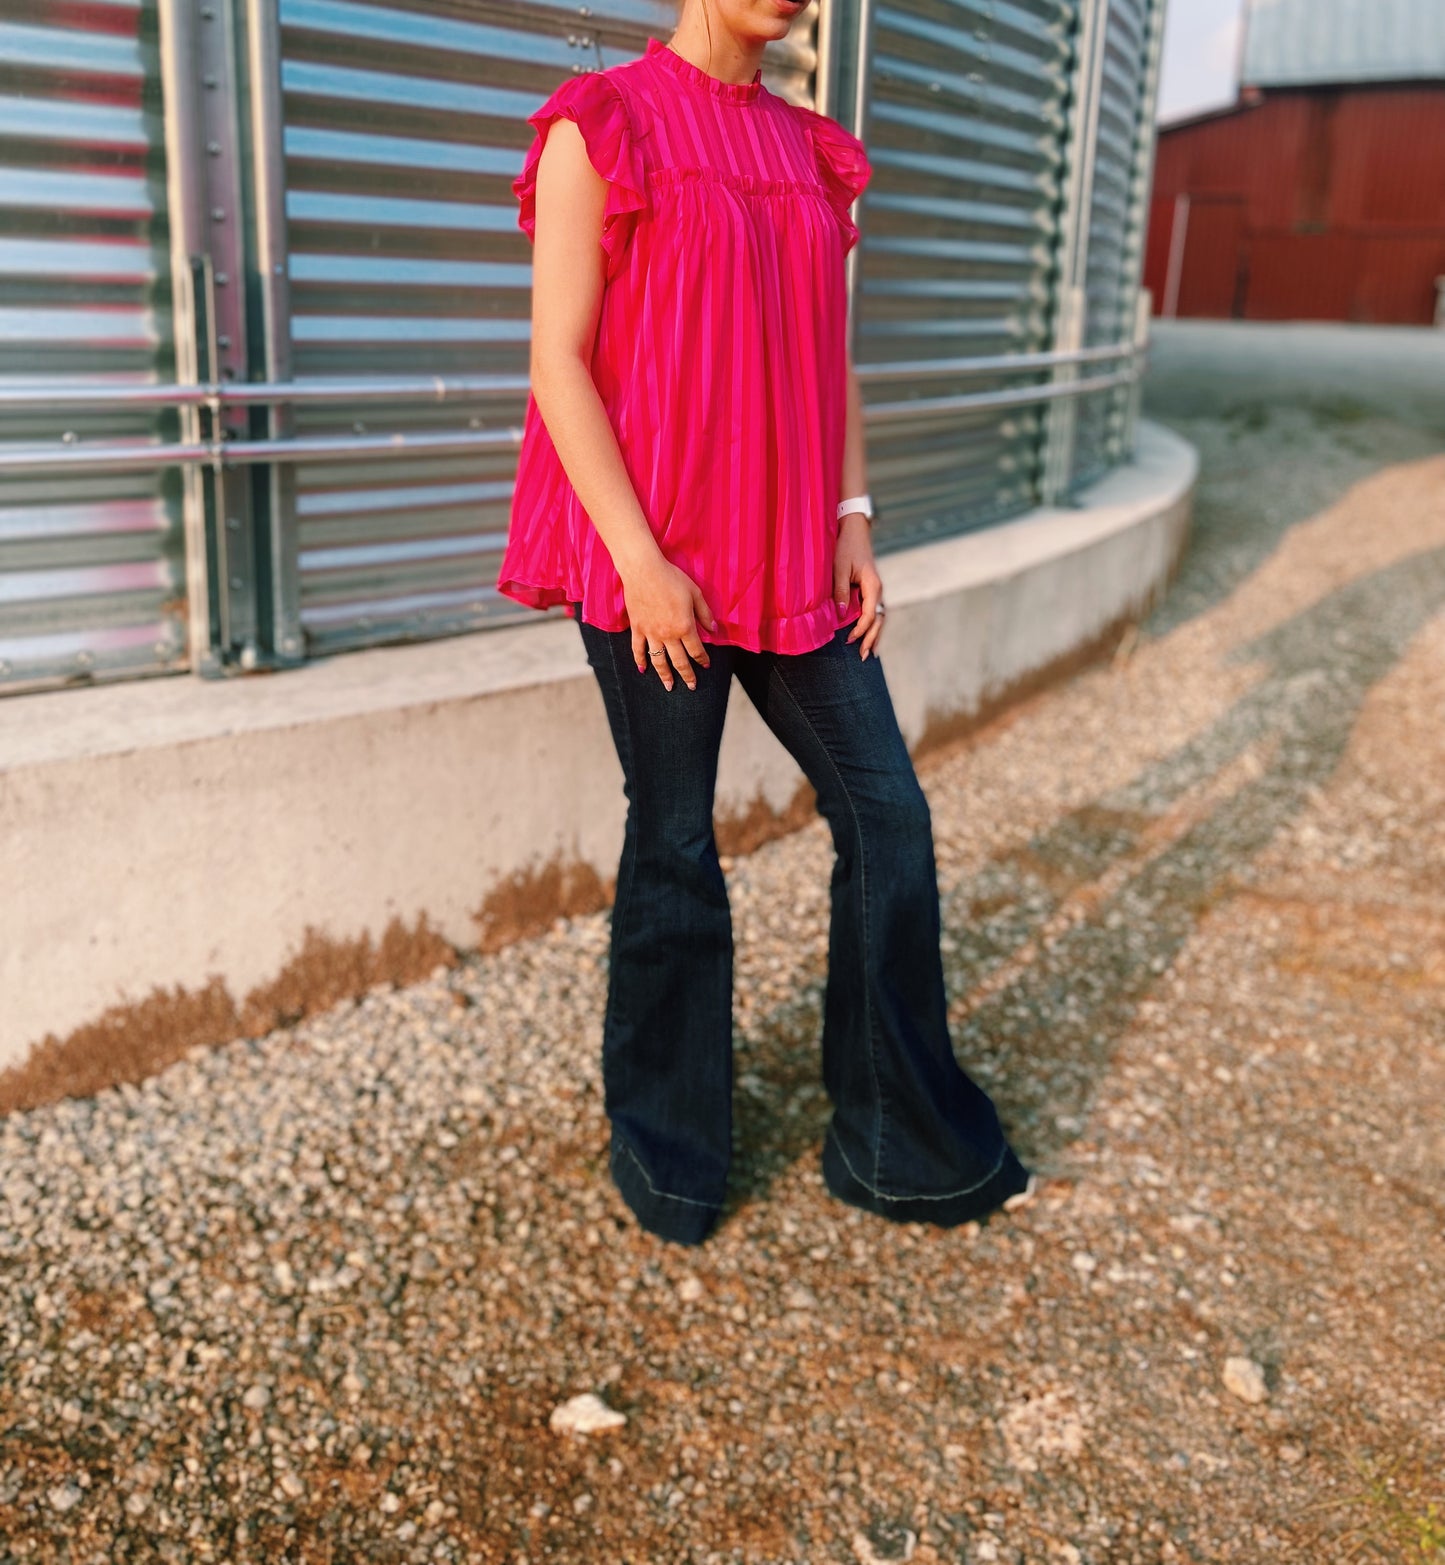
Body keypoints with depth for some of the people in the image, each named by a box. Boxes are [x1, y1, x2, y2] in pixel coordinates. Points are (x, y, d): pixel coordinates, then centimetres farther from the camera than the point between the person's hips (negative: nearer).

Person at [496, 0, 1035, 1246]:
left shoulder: (813, 152, 14)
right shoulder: (600, 127, -4)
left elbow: (830, 358, 16)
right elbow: (559, 360, -10)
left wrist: (852, 520, 4)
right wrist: (637, 560, -16)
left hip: (793, 556, 6)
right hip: (654, 562, -6)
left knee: (887, 811, 4)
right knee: (674, 846, 3)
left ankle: (904, 1143, 20)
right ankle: (665, 1151, 25)